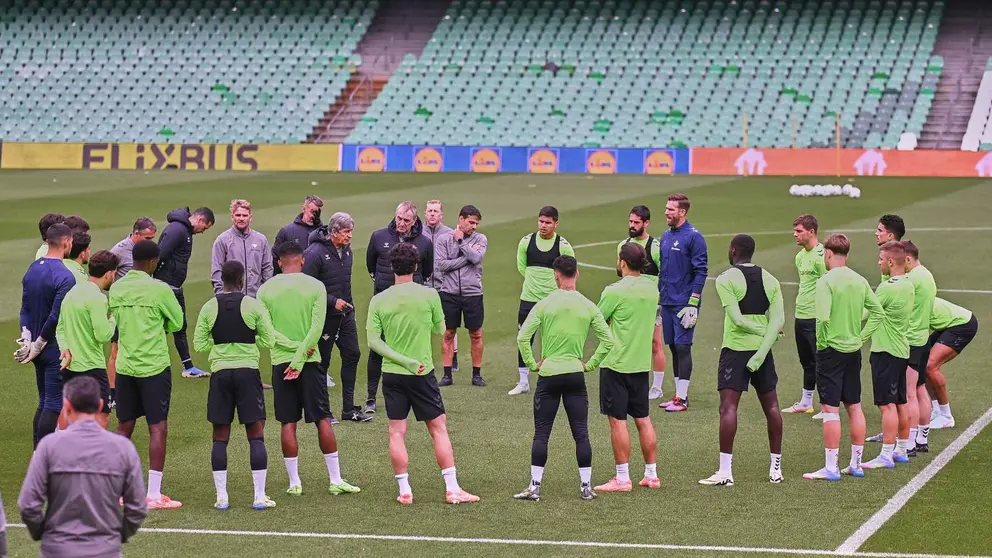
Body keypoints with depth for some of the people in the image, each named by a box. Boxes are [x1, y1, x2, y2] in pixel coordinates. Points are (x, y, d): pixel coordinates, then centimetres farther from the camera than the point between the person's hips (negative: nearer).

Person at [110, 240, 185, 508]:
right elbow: (177, 323, -1)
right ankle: (154, 494, -2)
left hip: (124, 365, 5)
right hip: (154, 366, -5)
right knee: (158, 428, -1)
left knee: (124, 427, 14)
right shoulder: (158, 289, -12)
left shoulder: (116, 288, 3)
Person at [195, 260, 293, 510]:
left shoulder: (209, 307, 2)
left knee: (220, 437, 7)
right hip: (248, 371, -2)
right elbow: (269, 341, -3)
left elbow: (199, 345, 6)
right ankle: (260, 497, 0)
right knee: (256, 436, 3)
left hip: (220, 373, 2)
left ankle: (221, 497, 5)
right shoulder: (254, 306, -4)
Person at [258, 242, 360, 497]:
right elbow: (317, 327, -11)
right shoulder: (315, 286, -2)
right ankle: (336, 480, 7)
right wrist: (300, 358, -12)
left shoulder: (265, 290, 0)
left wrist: (287, 347, -4)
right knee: (323, 420, 5)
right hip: (310, 361, -1)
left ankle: (294, 482, 7)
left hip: (280, 361, 1)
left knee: (288, 423, 6)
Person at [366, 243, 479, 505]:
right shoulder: (429, 295, -7)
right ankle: (452, 489, 7)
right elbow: (440, 329, 5)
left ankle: (404, 490, 6)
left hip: (392, 374, 1)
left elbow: (373, 340, -8)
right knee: (439, 429, 7)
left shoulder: (378, 301, -3)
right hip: (423, 373, -1)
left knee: (397, 433, 7)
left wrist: (403, 360, -10)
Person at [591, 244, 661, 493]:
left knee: (617, 421, -1)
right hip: (641, 363, 7)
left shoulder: (615, 291, -16)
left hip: (616, 363, -7)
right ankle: (651, 475, 17)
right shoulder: (652, 287, 5)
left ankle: (622, 479, 1)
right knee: (643, 420, 13)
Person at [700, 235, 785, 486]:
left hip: (735, 349, -5)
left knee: (728, 407, -6)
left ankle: (725, 471, -13)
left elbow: (737, 319, -15)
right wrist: (762, 351, -10)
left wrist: (763, 331, -1)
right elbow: (778, 320, -4)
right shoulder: (770, 280, 7)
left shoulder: (726, 279, -7)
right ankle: (776, 468, 18)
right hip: (762, 350, 5)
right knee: (771, 406, 13)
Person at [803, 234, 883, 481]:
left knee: (830, 409, -3)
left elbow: (823, 317, -24)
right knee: (854, 407, 14)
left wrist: (821, 342, -9)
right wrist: (861, 335, 12)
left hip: (831, 350, -7)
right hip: (854, 350, 7)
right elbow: (877, 311, 7)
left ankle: (831, 468, -2)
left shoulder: (826, 281, -14)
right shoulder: (860, 280, 6)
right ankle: (856, 464, 20)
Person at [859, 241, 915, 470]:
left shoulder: (887, 288, -19)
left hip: (886, 351, -9)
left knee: (887, 404, -8)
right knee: (900, 403, 15)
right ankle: (901, 450, 22)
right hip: (901, 350, 9)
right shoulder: (908, 286, 8)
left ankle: (886, 456, -7)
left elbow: (866, 314, -13)